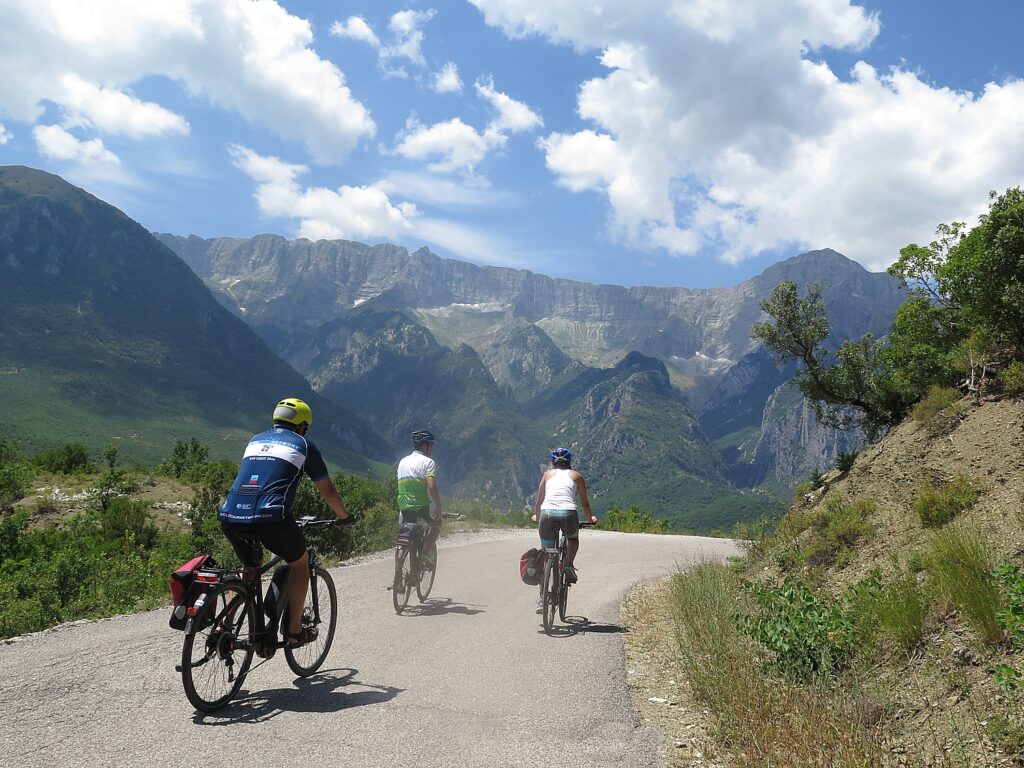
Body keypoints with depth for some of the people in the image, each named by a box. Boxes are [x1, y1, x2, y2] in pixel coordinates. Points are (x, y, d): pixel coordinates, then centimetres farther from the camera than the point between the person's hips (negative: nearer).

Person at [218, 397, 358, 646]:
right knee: (299, 561, 20)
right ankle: (294, 631, 20)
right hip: (270, 517, -5)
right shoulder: (303, 445, 13)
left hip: (229, 517, 5)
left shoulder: (256, 440, 27)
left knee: (250, 567, 29)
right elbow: (327, 491, 17)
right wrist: (345, 516, 34)